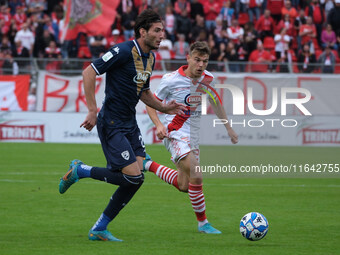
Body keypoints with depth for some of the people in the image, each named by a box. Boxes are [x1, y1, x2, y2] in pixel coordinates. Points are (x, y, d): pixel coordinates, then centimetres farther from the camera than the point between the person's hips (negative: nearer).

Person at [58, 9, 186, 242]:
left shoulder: (151, 58, 11)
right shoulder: (124, 51, -17)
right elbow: (89, 73, -17)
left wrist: (164, 108, 9)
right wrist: (93, 111, -18)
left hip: (130, 124, 9)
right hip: (112, 125, -9)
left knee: (136, 179, 1)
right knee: (133, 177, -15)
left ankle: (99, 229, 12)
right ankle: (79, 171, 6)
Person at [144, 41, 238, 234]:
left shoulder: (207, 79, 0)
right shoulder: (172, 80, -15)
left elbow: (215, 102, 19)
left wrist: (229, 128, 21)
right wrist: (159, 125, -20)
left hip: (193, 135, 7)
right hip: (175, 133, -7)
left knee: (183, 186, 14)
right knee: (196, 176, -24)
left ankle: (148, 165, 34)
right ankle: (203, 223, -11)